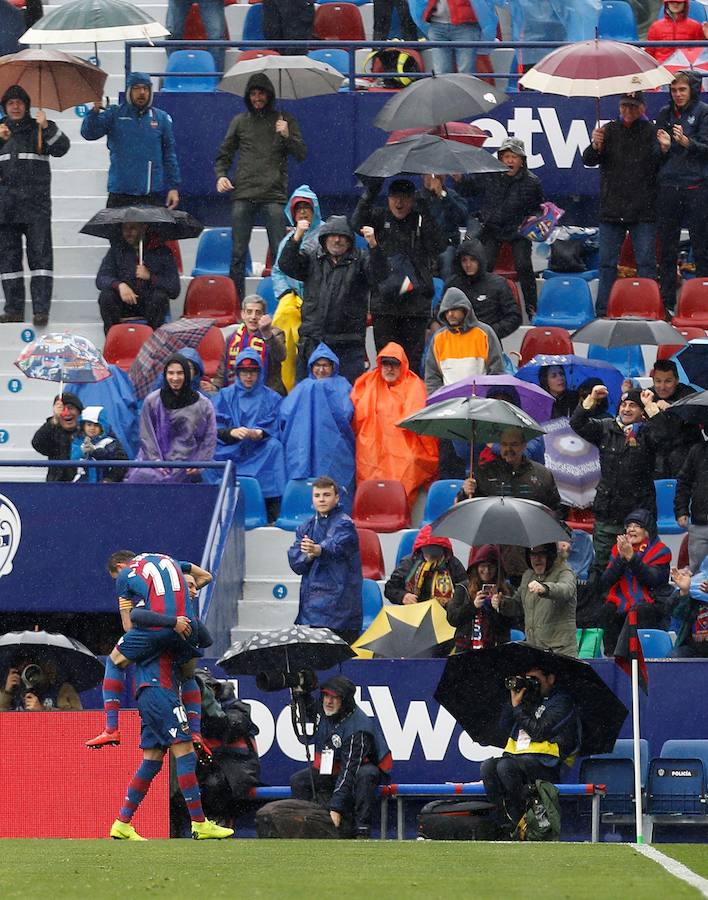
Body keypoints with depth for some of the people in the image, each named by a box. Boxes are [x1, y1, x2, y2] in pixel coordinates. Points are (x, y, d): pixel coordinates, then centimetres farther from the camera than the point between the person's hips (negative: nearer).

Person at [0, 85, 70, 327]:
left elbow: (61, 148, -5)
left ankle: (41, 309, -14)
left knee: (40, 255, -10)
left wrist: (46, 127, -19)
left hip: (36, 203, -3)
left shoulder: (38, 128, 9)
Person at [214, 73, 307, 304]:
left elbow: (301, 155, 6)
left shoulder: (285, 120, 10)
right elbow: (224, 154, 20)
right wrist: (221, 175, 2)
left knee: (279, 253, -7)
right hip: (243, 194, 2)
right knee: (238, 252, -1)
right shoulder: (240, 122, 15)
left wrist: (287, 136, -11)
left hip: (273, 195, -2)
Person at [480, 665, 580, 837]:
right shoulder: (530, 698, 26)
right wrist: (513, 701, 9)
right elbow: (504, 725, 21)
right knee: (488, 766, -21)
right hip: (516, 754, 7)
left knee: (505, 766, -33)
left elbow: (539, 732, -11)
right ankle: (505, 823, -25)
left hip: (544, 761, -7)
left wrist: (518, 707, -4)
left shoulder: (561, 702, 2)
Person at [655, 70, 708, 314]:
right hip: (668, 188, 5)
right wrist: (664, 147, -7)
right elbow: (656, 155, 15)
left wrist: (687, 142, -27)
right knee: (667, 249, 7)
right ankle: (666, 301, 12)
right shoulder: (665, 114, 13)